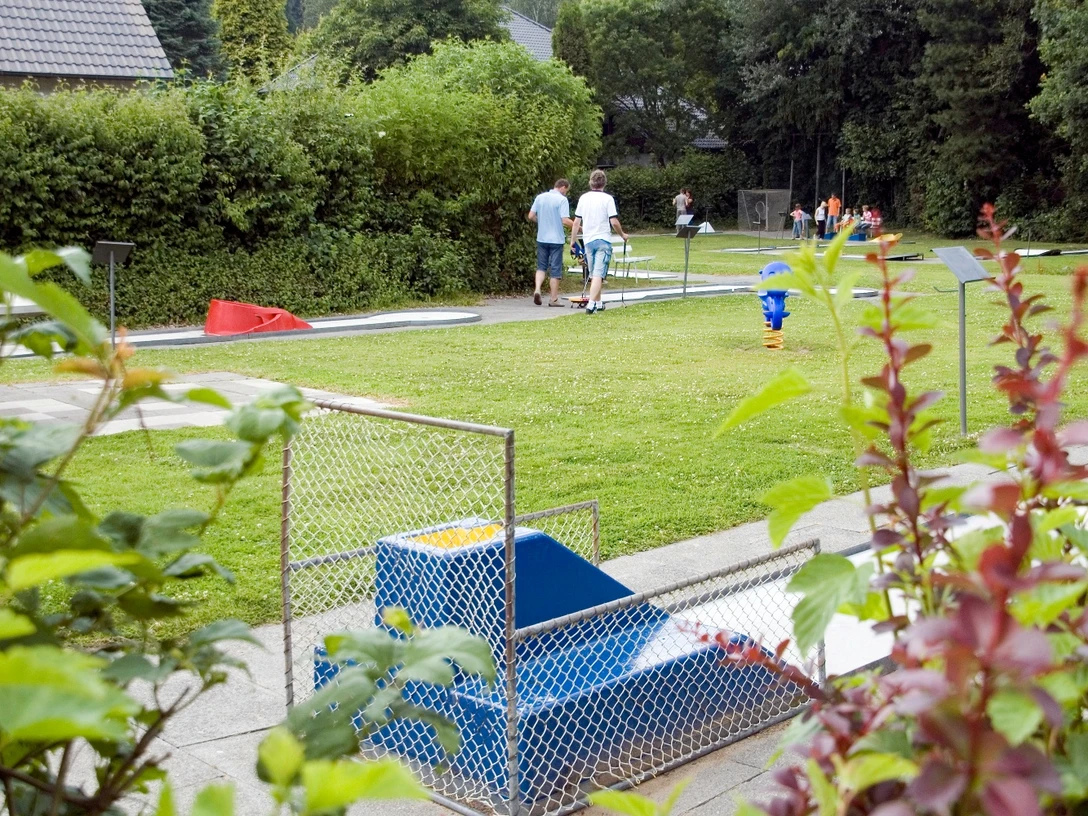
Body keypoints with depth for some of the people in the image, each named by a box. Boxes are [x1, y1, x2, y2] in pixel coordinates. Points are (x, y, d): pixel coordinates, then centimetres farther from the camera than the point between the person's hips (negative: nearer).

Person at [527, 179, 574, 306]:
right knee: (556, 269, 4)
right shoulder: (562, 200, -11)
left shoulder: (540, 197, 4)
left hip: (542, 238, 4)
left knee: (541, 266, 15)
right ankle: (554, 299, 8)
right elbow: (565, 221, -18)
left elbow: (531, 216, 3)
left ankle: (537, 289, -8)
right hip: (556, 239, -4)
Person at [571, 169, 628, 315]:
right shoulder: (607, 199, -8)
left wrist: (573, 240, 16)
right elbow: (614, 222, -11)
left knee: (593, 274, 17)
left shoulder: (583, 198, 5)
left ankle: (598, 303, 26)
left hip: (588, 239, 5)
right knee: (599, 274, -9)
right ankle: (591, 304, -22)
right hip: (603, 239, -5)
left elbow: (576, 222, 6)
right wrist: (622, 235, 6)